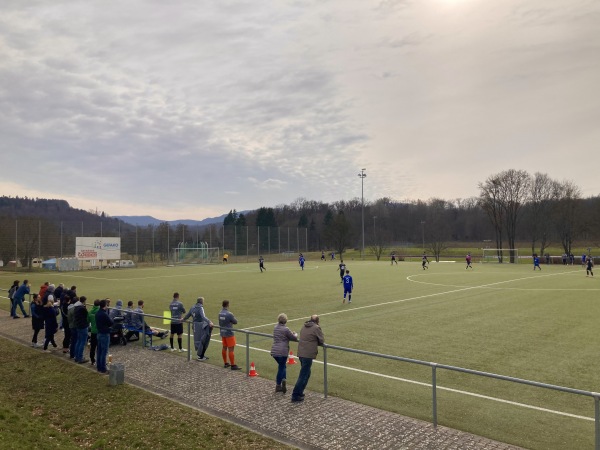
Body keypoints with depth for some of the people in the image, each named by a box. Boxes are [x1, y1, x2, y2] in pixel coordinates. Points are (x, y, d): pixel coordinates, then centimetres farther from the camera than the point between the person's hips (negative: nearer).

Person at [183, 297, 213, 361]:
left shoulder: (192, 308, 9)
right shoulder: (200, 308, -14)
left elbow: (187, 315, 21)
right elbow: (203, 317, -29)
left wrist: (183, 319, 42)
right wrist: (209, 322, -40)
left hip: (195, 325, 8)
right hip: (201, 325, -8)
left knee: (197, 340, 14)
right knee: (202, 340, 1)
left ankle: (201, 355, 24)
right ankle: (200, 356, 6)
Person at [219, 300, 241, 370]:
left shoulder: (220, 313, 1)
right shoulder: (229, 314, -21)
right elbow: (235, 322, -11)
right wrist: (233, 318, 6)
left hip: (223, 333, 8)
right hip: (229, 333, -8)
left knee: (224, 348, 16)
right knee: (231, 349, -3)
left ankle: (225, 363, 26)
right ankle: (233, 365, 1)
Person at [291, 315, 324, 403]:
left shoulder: (304, 326, 14)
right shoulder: (316, 328, -9)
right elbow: (322, 341, -3)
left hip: (301, 353, 8)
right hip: (308, 354, -8)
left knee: (306, 373, 21)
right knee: (303, 375, -1)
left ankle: (299, 392, 26)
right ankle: (295, 395, 2)